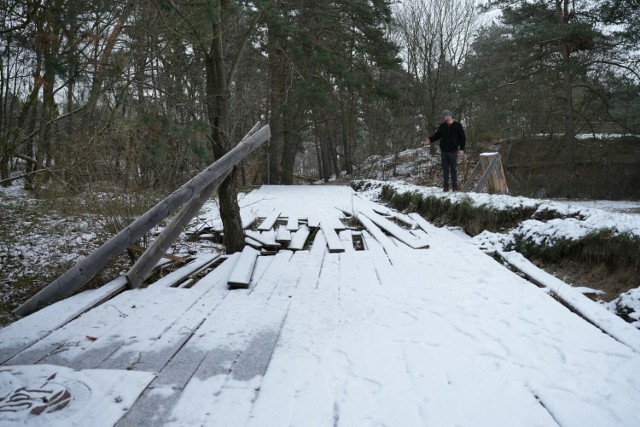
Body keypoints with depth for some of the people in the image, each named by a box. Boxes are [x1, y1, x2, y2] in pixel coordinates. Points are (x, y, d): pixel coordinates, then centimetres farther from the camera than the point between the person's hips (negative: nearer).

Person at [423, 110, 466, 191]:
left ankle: (455, 186, 11)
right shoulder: (442, 126, 6)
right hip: (444, 151, 3)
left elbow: (462, 138, 0)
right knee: (445, 169, 6)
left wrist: (461, 149, -7)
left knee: (454, 169, 2)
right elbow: (437, 135, 13)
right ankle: (446, 186, 13)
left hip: (453, 151, -3)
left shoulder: (458, 125, -3)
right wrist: (429, 140, -5)